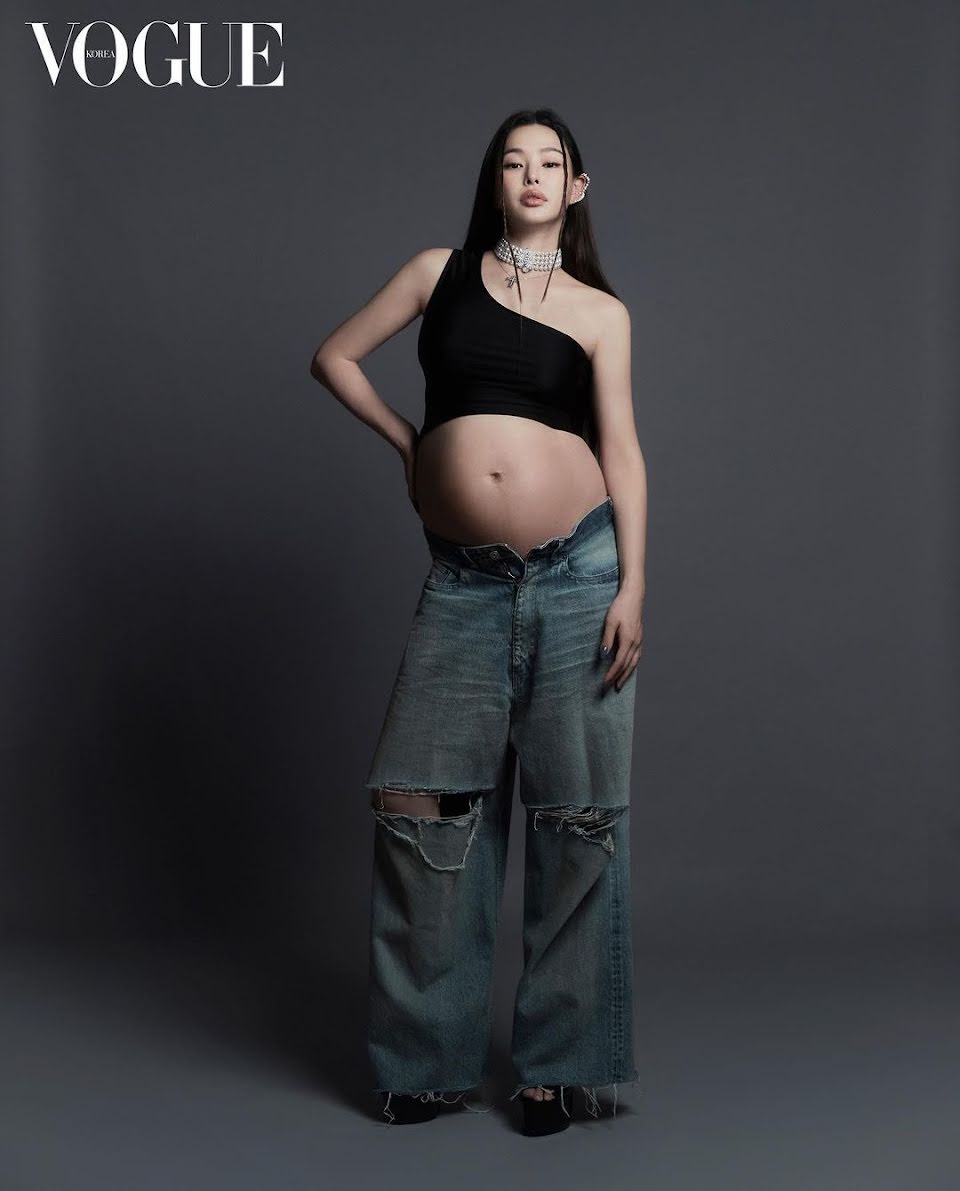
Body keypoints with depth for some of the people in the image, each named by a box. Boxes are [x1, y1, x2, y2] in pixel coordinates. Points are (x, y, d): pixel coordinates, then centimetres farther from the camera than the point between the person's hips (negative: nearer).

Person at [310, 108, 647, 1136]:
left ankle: (559, 1060, 16)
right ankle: (429, 1057, 14)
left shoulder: (599, 309, 9)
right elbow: (335, 357, 20)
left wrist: (632, 589, -6)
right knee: (420, 804, -2)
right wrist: (405, 440, 11)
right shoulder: (439, 273, 12)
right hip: (465, 581, 1)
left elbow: (621, 449, 3)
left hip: (577, 569, -1)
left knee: (576, 816, 2)